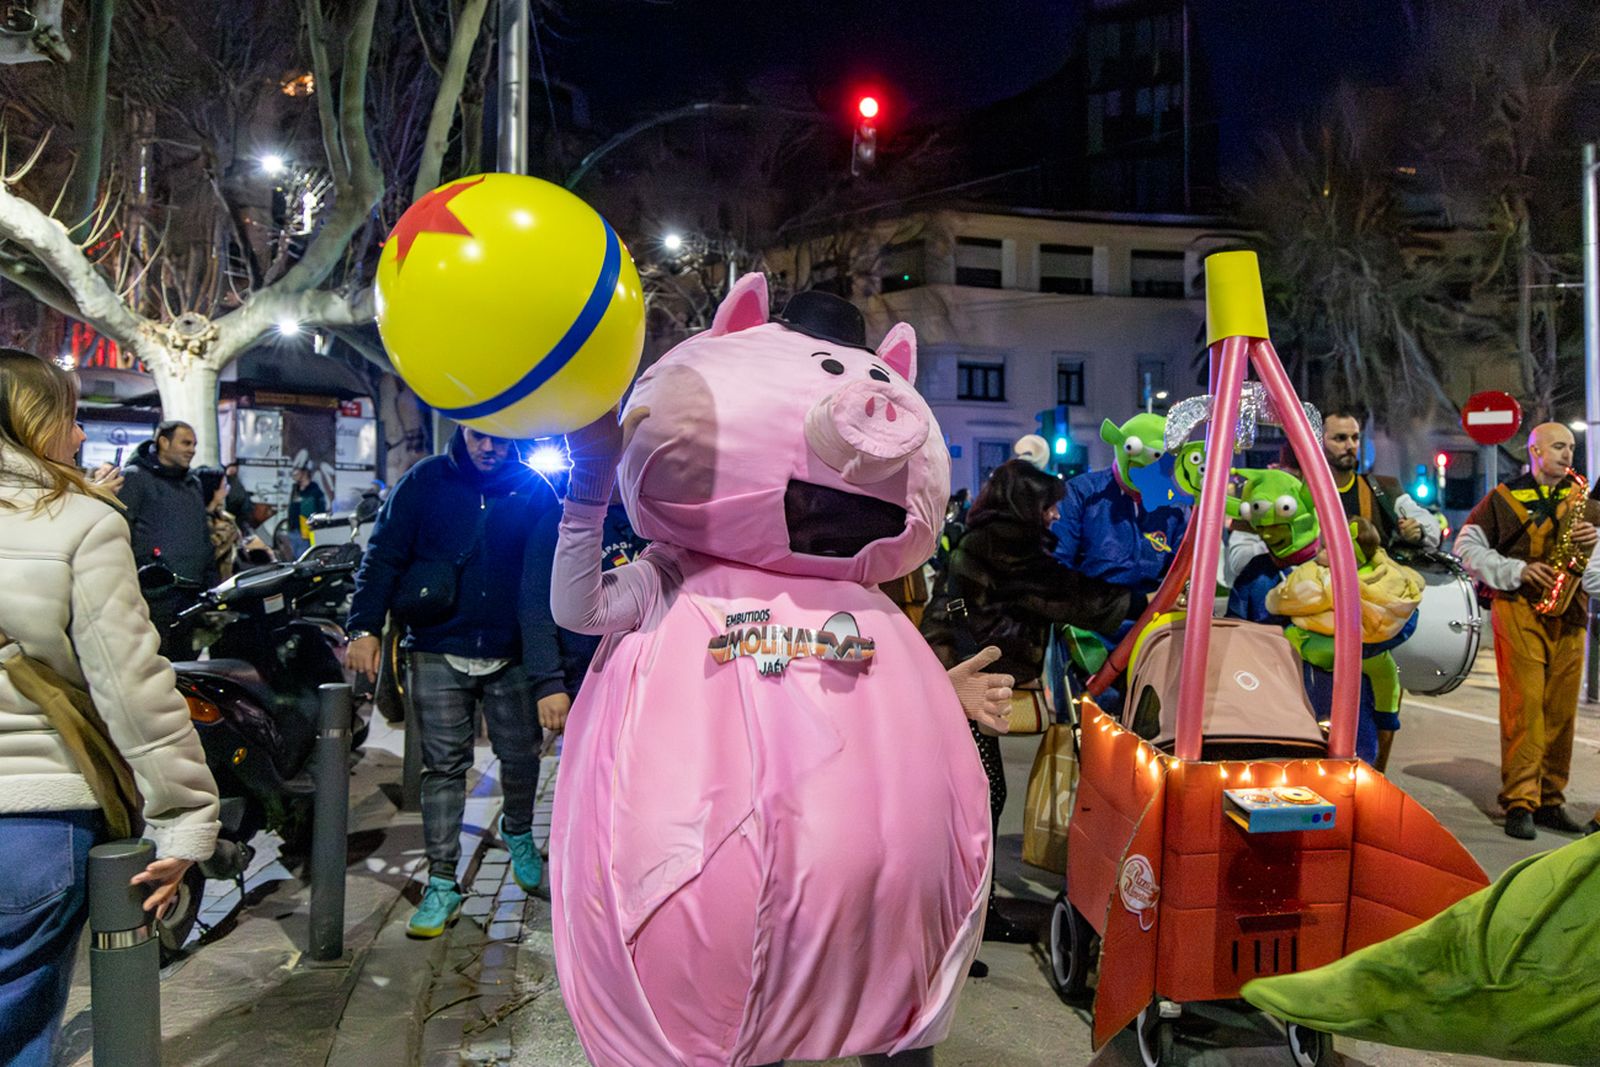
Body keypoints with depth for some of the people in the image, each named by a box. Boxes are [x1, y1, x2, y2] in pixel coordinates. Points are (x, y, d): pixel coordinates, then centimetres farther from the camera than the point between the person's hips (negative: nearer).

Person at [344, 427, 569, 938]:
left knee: (521, 755, 12)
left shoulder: (535, 493, -3)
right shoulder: (425, 482, -2)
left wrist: (549, 677, -14)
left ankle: (518, 832, 41)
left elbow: (546, 583, -6)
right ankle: (442, 882, 11)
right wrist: (364, 626, -10)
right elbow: (384, 554, 2)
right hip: (439, 652, -1)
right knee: (443, 767, 1)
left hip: (511, 655, 1)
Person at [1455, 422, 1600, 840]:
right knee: (1523, 705, -9)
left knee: (1562, 710, 5)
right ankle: (1519, 803, -6)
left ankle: (1550, 801, 15)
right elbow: (1467, 546, 1)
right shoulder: (1503, 498, 6)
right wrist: (1517, 571, -10)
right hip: (1519, 609, -4)